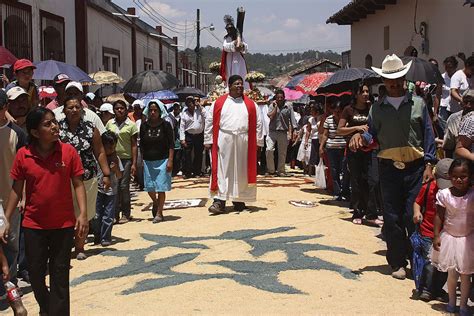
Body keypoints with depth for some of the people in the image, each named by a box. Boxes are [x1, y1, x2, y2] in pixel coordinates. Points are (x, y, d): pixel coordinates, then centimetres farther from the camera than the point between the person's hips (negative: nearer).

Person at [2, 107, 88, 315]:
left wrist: (83, 214, -13)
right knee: (35, 272, 13)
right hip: (33, 225, 2)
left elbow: (78, 184, -4)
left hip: (64, 224, -1)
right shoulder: (23, 155, -6)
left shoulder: (68, 151, -9)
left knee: (60, 274, 6)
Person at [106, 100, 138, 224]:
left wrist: (134, 163, -8)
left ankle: (126, 214, 8)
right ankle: (115, 213, 11)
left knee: (124, 186, -2)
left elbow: (134, 145, -2)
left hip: (126, 159, -3)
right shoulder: (109, 124, 7)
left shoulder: (131, 125, -1)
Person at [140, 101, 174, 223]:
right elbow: (141, 145, 10)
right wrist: (142, 160, 5)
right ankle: (155, 203, 36)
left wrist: (170, 160, -12)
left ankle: (159, 213, 10)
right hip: (148, 161, 3)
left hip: (162, 160, -3)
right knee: (149, 188, 6)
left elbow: (171, 144, -4)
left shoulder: (165, 125, -4)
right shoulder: (144, 126, 4)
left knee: (161, 188, -1)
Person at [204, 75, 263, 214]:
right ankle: (220, 201, -7)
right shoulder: (219, 103, 6)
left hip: (243, 142, 2)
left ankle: (239, 200, 18)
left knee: (241, 172, 7)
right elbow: (210, 122, 5)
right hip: (223, 141, -2)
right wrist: (209, 141, -1)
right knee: (222, 171, -5)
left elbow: (257, 124, 8)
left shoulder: (250, 104, 10)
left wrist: (258, 142, 2)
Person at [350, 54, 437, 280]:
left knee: (413, 215, -5)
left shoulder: (418, 103, 6)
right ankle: (398, 263, 15)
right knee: (392, 217, 3)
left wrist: (429, 164, -3)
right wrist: (361, 137, -14)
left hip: (415, 168, -1)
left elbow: (428, 136, 5)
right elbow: (373, 135, 9)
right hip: (389, 168, 2)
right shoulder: (377, 108, 10)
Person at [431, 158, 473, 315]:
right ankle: (451, 302, 29)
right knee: (452, 273, 11)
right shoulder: (444, 194, -10)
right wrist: (437, 236, -5)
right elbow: (439, 216, -4)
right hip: (449, 237, 1)